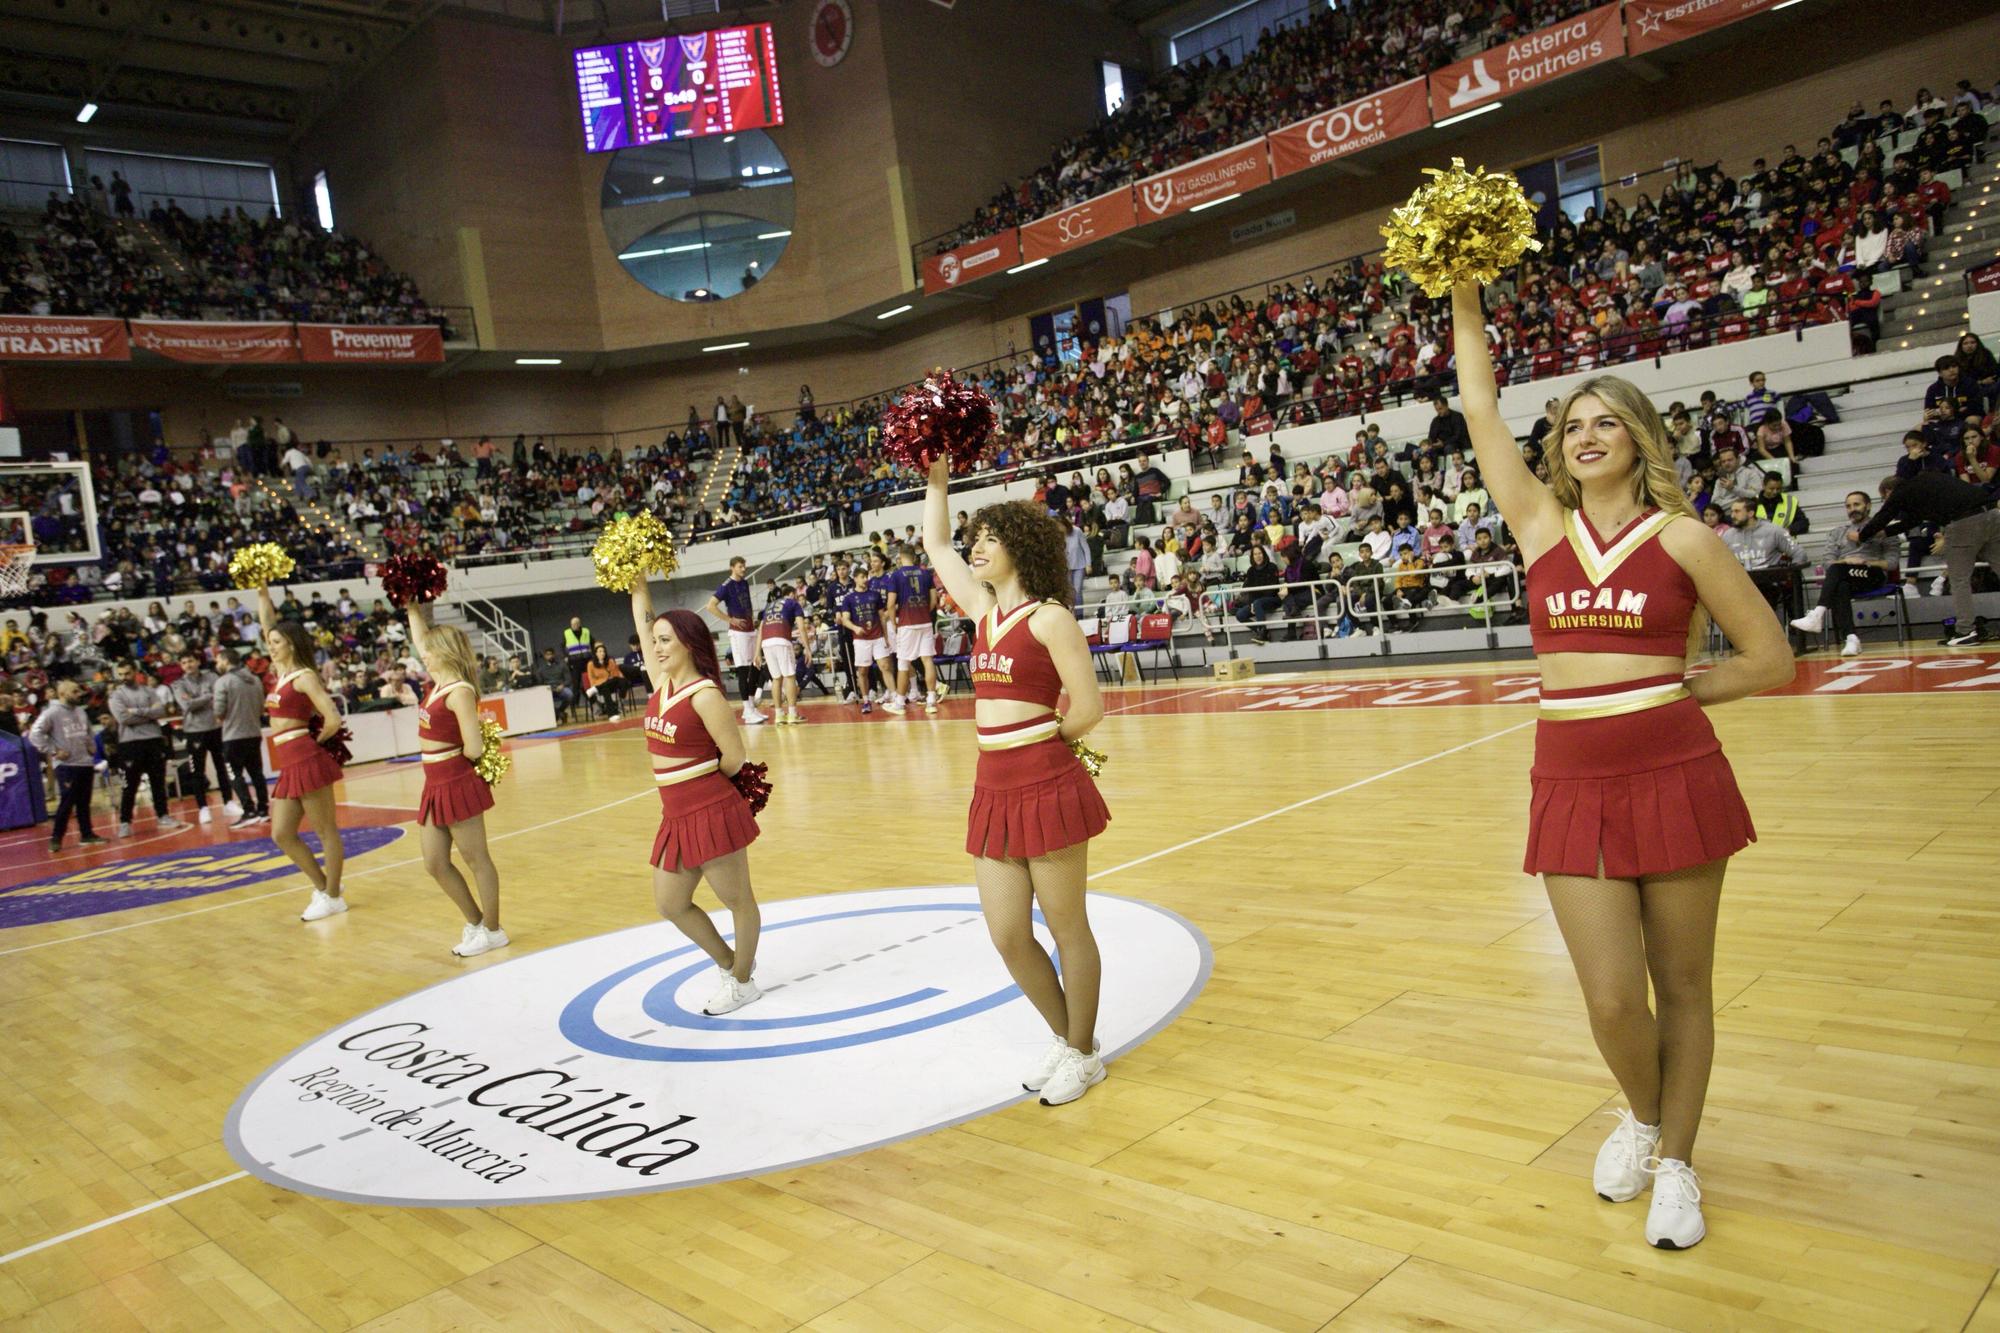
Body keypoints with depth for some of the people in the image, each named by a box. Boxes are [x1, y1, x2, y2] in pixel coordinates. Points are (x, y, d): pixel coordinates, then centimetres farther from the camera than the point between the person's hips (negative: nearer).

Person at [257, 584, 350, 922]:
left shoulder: (304, 677, -10)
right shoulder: (282, 672, 14)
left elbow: (332, 720, -18)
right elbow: (269, 626, 21)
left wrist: (315, 741, -2)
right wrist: (262, 595, 13)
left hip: (307, 760, -9)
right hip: (289, 764, 9)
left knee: (326, 831, 0)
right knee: (281, 834, 9)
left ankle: (333, 897, 7)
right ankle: (323, 886, 21)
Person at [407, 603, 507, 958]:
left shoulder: (460, 692, -17)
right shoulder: (439, 682, 8)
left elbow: (473, 750, -22)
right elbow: (420, 639, 23)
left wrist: (458, 755, -2)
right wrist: (413, 607, 19)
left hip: (458, 784, -9)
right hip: (435, 785, 9)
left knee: (475, 859, 3)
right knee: (435, 864, 12)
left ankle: (491, 930, 15)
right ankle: (475, 922, 26)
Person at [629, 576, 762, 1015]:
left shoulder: (705, 695, -15)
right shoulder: (661, 683, 7)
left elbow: (734, 757, -14)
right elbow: (644, 622, 14)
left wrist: (707, 785, 2)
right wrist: (637, 582, 10)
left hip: (713, 814, -9)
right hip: (677, 817, 9)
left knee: (737, 900, 8)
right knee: (670, 904, 16)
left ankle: (743, 982, 24)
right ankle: (730, 964, 33)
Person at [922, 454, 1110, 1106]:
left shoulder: (1049, 617, -10)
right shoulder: (983, 609, 12)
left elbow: (1088, 707, -11)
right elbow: (936, 546, 24)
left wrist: (1040, 746, 3)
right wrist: (937, 479, 20)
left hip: (1048, 790, -7)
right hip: (993, 792, 7)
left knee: (1068, 930, 7)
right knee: (1008, 936, 10)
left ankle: (1083, 1054, 24)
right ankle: (1065, 1038, 31)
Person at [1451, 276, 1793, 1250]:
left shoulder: (1681, 537, -1)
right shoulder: (1541, 526, 6)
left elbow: (1770, 659, 4)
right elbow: (1480, 410, 5)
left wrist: (1663, 694, 3)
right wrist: (1464, 302, 4)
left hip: (1674, 777, -1)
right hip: (1572, 785, 2)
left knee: (1680, 986, 9)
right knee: (1611, 998, 0)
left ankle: (1675, 1162, 30)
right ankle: (1642, 1114, 33)